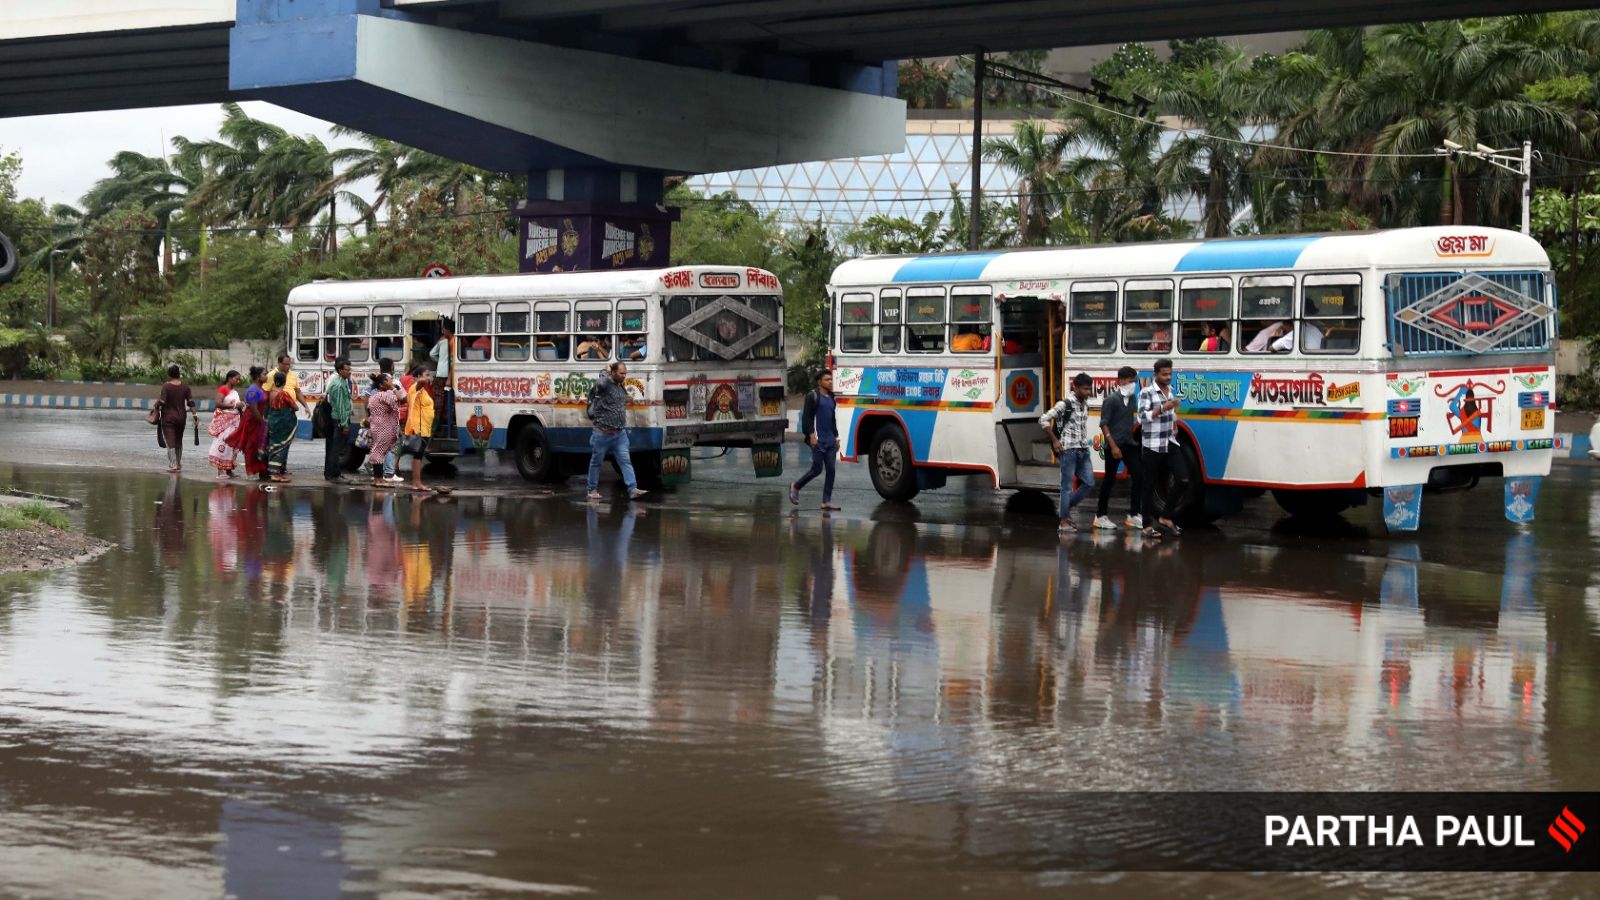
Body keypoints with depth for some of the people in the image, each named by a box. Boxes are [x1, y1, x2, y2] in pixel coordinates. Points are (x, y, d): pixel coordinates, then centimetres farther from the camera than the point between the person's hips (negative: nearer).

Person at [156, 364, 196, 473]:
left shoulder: (166, 387, -13)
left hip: (168, 417, -5)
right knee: (179, 441, 18)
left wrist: (156, 411, 0)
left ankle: (173, 465, -7)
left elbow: (161, 403, -17)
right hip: (182, 417, 5)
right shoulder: (185, 387, 0)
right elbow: (191, 403, -2)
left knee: (170, 442, -2)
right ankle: (179, 464, 25)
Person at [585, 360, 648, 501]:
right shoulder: (605, 385, -12)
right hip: (602, 432, -6)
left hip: (620, 433, 6)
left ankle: (633, 490, -14)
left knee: (625, 461, -6)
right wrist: (607, 372, -19)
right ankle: (592, 490, 20)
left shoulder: (622, 388, 12)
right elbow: (600, 384, -37)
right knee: (596, 462, 8)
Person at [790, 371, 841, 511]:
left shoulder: (831, 398, 18)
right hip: (818, 440, -7)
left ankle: (826, 501, 1)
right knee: (817, 469, -6)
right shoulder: (813, 396, -5)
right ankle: (795, 487, 15)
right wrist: (811, 435, -19)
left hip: (830, 441, 7)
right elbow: (806, 417, -11)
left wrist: (836, 437, 21)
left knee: (830, 470, 0)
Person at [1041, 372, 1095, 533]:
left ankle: (1064, 510, 20)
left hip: (1083, 450, 7)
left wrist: (1085, 441, 13)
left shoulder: (1085, 404, 9)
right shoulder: (1065, 404, -12)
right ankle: (1063, 522, 4)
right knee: (1067, 486, -3)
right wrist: (1054, 440, -12)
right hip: (1068, 450, -7)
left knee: (1089, 483, 6)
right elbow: (1043, 420, -14)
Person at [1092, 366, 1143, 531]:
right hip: (1114, 446, -7)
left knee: (1137, 477, 1)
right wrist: (1113, 446, -20)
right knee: (1110, 480, 0)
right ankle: (1100, 516, 9)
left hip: (1129, 444, 7)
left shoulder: (1132, 398, 8)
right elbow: (1104, 425, -14)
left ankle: (1133, 515, 8)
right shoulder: (1111, 400, -11)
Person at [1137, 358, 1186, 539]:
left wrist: (1175, 425, 13)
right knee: (1150, 485, 0)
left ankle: (1165, 517, 8)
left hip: (1170, 443, 6)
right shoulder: (1147, 393, -10)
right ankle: (1149, 525, 6)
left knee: (1181, 478, -4)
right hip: (1152, 446, -6)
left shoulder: (1170, 390, 11)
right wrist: (1163, 407, -26)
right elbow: (1142, 417, -19)